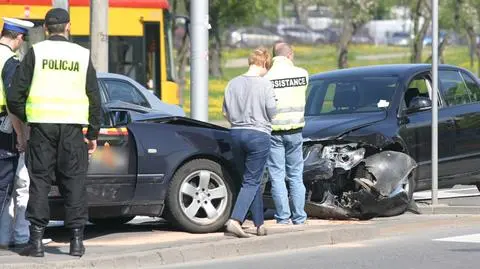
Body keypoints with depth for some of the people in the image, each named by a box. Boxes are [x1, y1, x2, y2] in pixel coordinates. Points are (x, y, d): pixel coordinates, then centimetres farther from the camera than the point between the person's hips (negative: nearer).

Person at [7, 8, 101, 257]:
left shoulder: (36, 52, 1)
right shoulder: (82, 55, 6)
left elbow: (15, 95, -3)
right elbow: (94, 98, 7)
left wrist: (25, 117, 14)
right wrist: (93, 133, 13)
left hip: (42, 124, -1)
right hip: (72, 126, 1)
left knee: (39, 181, 3)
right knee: (74, 182, 6)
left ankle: (36, 239, -1)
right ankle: (76, 239, 2)